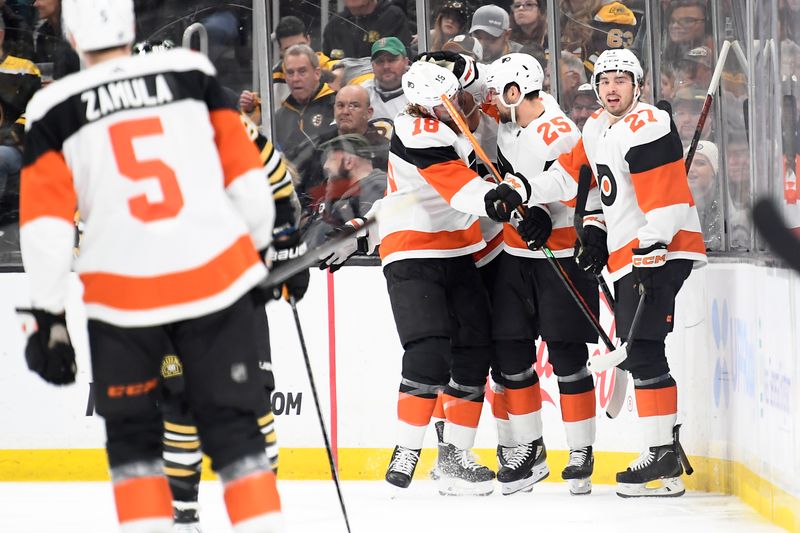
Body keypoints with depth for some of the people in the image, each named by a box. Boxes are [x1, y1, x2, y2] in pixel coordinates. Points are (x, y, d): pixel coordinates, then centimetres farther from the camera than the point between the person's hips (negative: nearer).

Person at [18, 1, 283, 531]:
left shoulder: (57, 111, 0)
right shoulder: (190, 74, 3)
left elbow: (46, 222, -3)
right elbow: (244, 172, 6)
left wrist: (47, 318, 1)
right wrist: (256, 249, 20)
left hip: (124, 299, -1)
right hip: (217, 283, 1)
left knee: (132, 433, 17)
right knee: (233, 427, 9)